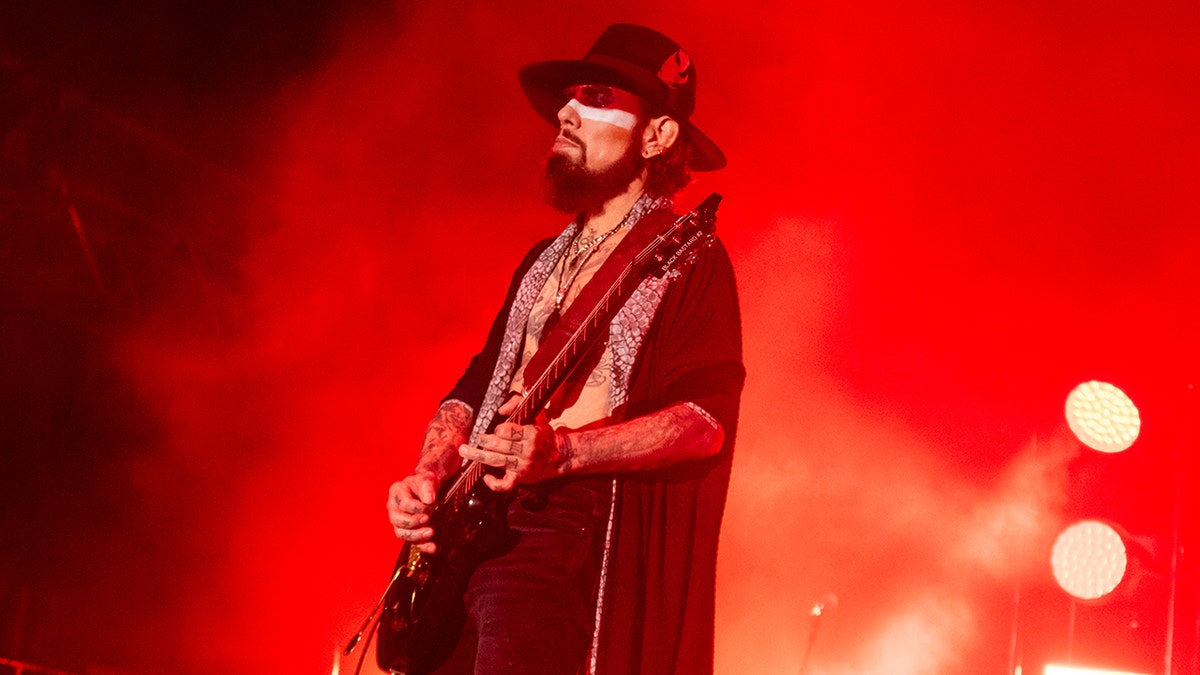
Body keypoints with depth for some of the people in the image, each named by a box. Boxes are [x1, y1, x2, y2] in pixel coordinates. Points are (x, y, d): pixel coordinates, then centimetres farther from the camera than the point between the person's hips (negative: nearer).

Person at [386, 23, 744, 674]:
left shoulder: (686, 257, -1)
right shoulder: (544, 260, 23)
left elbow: (708, 417, -14)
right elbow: (473, 387, 26)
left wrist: (561, 451, -25)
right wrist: (427, 478, 6)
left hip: (576, 539, -7)